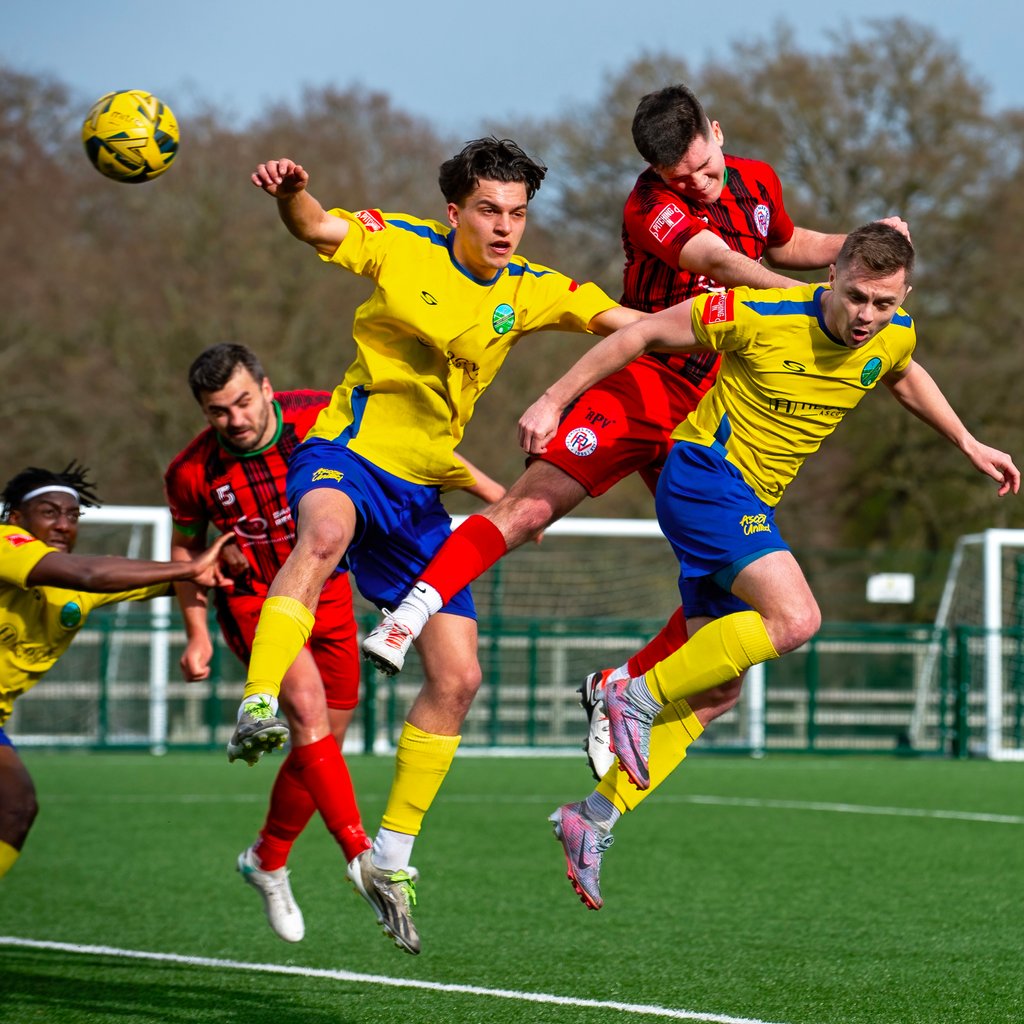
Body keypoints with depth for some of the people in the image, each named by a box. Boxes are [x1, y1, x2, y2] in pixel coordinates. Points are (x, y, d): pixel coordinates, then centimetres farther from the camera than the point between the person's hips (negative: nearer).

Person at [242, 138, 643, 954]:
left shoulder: (531, 290, 5)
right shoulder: (402, 247, -7)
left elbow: (628, 322, 0)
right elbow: (316, 228, -21)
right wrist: (291, 190, -43)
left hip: (421, 491, 5)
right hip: (347, 452, -5)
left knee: (457, 677, -1)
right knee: (327, 531, -43)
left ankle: (390, 858, 13)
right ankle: (257, 703, -49)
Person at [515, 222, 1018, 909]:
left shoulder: (894, 338, -1)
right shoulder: (760, 315, -19)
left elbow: (906, 379, 27)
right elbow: (641, 336, -9)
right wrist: (553, 402, -8)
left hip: (752, 503, 8)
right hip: (705, 473, -8)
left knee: (719, 685, 4)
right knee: (795, 617, -27)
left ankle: (595, 818, 8)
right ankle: (636, 697, -16)